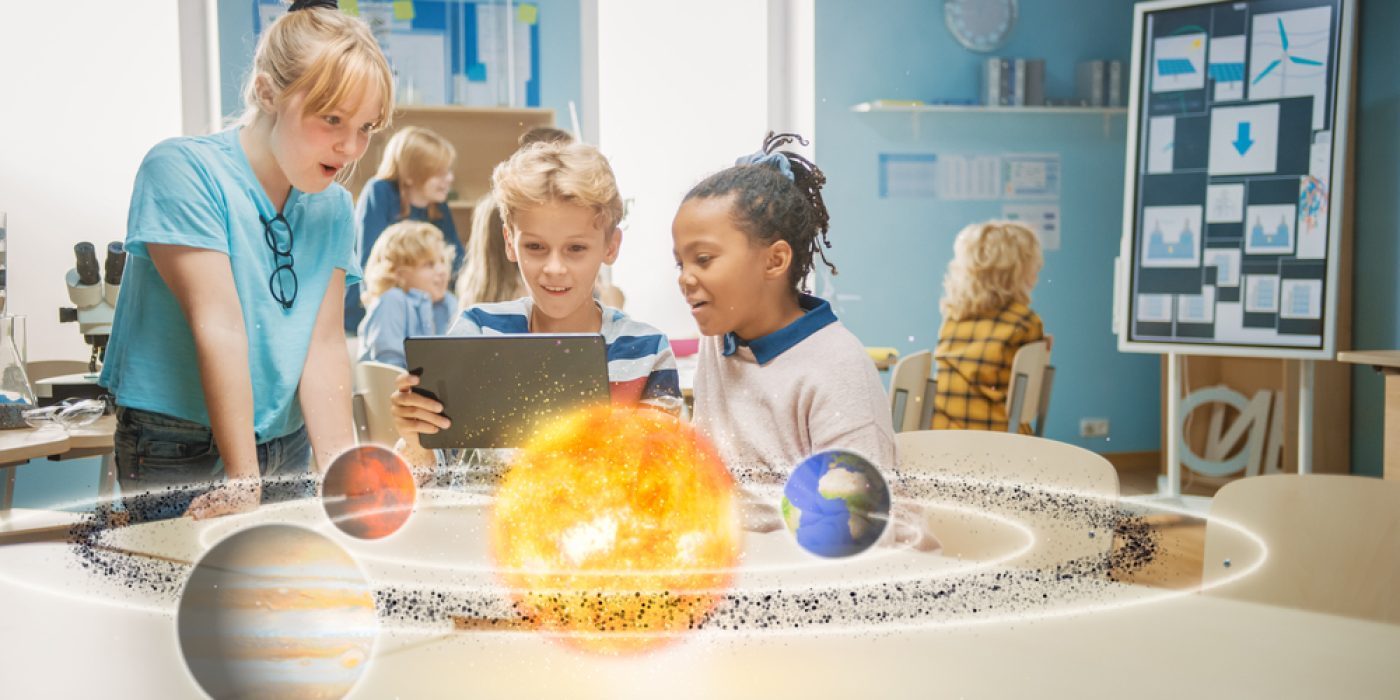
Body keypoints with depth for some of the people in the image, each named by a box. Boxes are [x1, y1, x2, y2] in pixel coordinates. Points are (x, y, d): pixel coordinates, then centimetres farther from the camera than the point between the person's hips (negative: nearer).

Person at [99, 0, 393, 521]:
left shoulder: (333, 209, 3)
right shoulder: (182, 169, -15)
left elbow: (324, 345, -4)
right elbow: (219, 327, -22)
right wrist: (243, 480, -25)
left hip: (287, 447, 6)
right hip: (178, 453, -5)